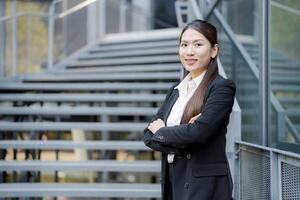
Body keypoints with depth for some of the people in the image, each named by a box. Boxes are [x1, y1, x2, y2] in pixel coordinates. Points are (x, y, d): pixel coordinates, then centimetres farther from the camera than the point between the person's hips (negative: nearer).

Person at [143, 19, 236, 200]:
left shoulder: (222, 87, -7)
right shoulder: (176, 91, 15)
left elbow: (198, 131, -19)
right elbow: (149, 134, 8)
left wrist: (160, 131, -2)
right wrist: (179, 144, -11)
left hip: (205, 185, -7)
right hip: (174, 181, 7)